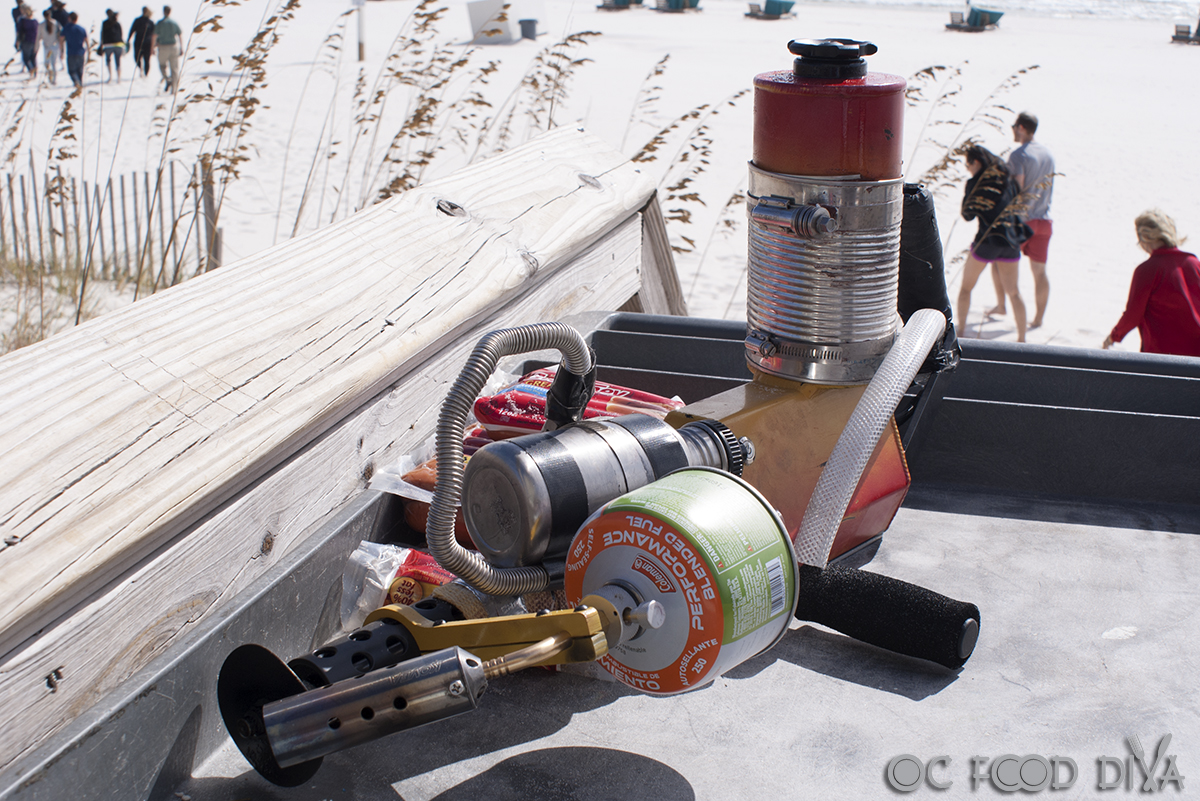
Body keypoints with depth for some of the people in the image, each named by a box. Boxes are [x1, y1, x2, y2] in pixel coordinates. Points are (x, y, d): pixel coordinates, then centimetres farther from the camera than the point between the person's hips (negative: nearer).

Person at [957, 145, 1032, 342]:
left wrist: (966, 198, 12)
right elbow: (1016, 205, 15)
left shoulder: (977, 183, -8)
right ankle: (1022, 338, 13)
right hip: (1011, 240, 5)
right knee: (1013, 292, 12)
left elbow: (968, 214, -2)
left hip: (987, 239, -5)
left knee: (966, 287, 13)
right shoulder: (1008, 179, 8)